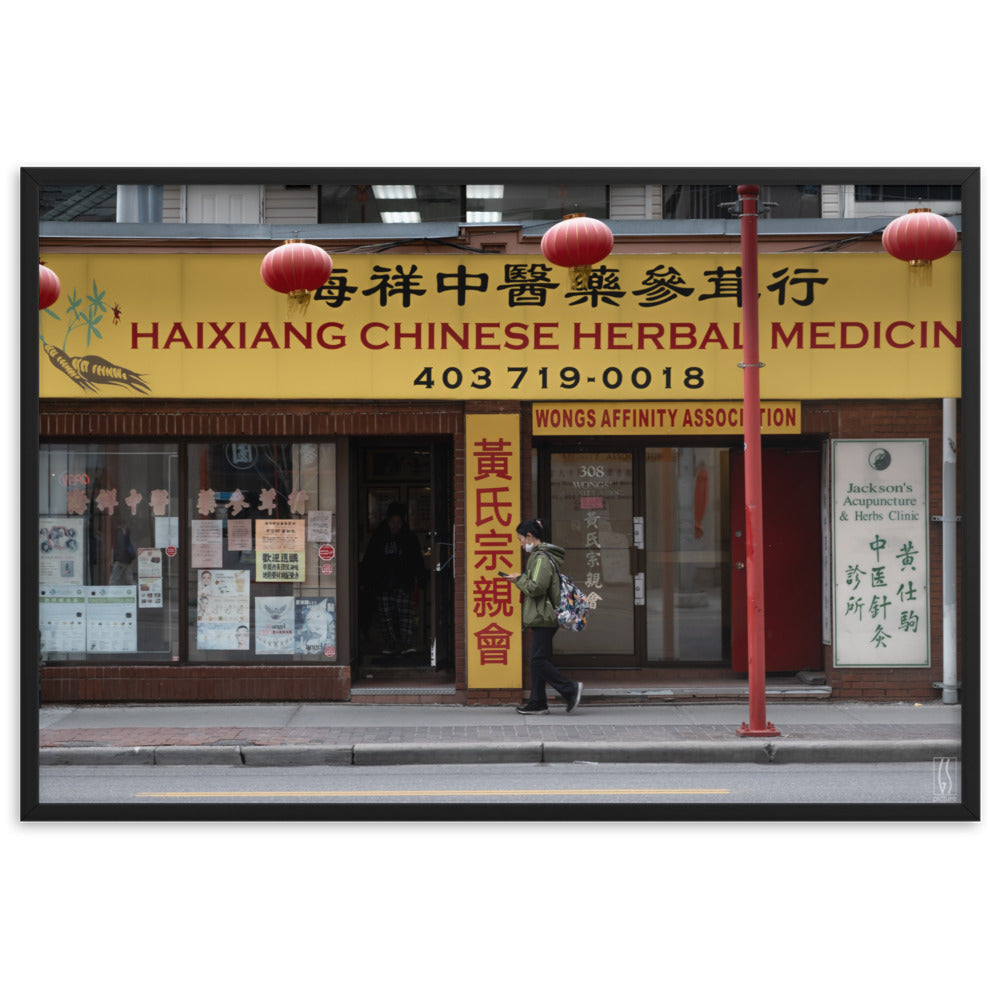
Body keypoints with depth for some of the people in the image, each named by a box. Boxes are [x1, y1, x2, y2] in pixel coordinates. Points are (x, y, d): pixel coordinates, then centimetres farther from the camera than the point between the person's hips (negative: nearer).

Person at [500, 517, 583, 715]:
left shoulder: (542, 558, -14)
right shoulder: (539, 555, 19)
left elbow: (536, 587, -22)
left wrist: (519, 579, -8)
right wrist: (521, 579, 15)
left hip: (543, 617, -11)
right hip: (543, 617, 11)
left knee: (538, 660, -11)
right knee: (537, 660, 10)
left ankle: (570, 689, -8)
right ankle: (537, 703, 12)